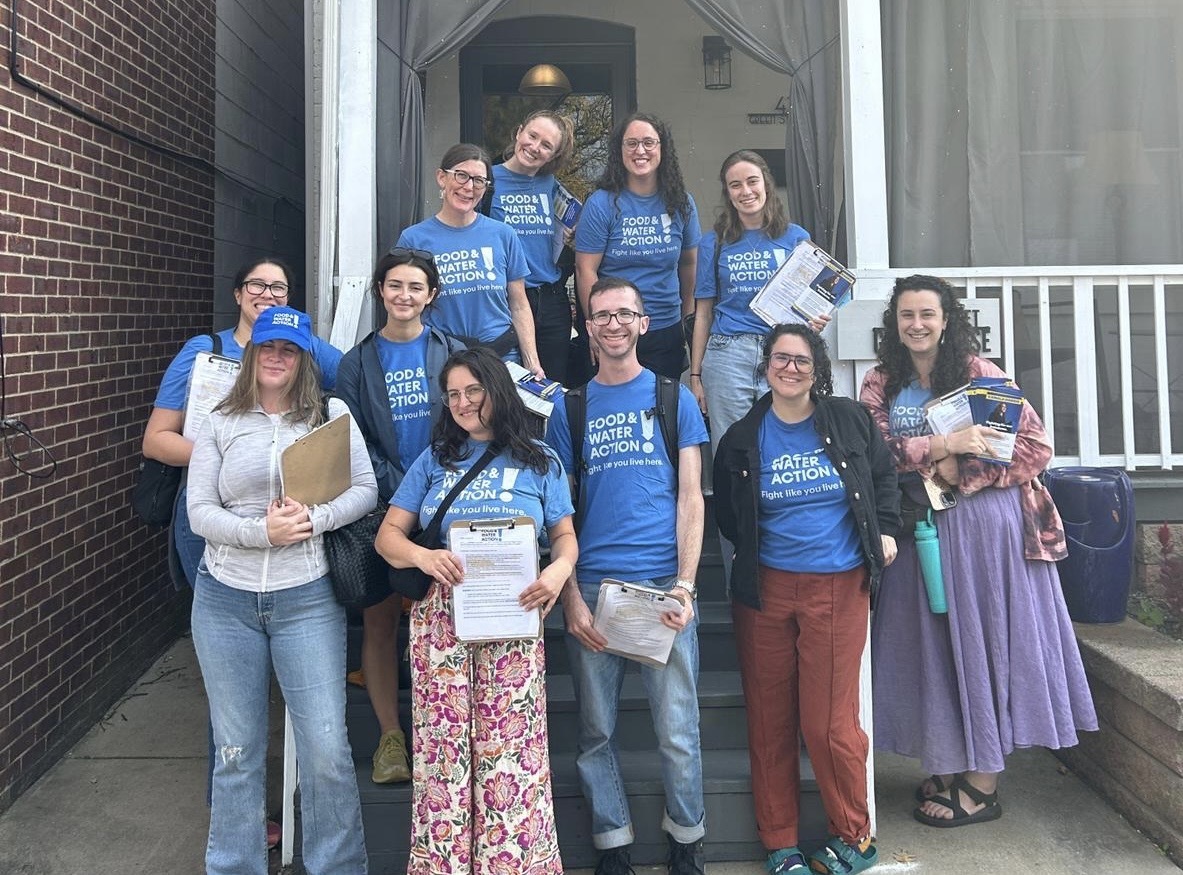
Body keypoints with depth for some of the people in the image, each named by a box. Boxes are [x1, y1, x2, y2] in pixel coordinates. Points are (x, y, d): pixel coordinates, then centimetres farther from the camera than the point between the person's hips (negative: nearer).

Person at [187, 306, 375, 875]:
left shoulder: (332, 416, 4)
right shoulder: (220, 424, 6)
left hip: (306, 599, -1)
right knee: (236, 749, 10)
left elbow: (365, 490, -1)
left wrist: (314, 519, -17)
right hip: (225, 599, 2)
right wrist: (262, 532, -16)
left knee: (326, 747, -3)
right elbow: (199, 511, 0)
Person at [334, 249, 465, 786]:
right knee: (379, 619, 2)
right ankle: (390, 736, 13)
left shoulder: (453, 354, 6)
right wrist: (397, 491, -11)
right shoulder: (357, 363, 8)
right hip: (383, 511, 1)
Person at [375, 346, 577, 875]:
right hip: (440, 619, 1)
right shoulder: (434, 460, 14)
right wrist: (423, 557, -13)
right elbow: (388, 535, 9)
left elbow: (565, 535, 10)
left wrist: (560, 569, -13)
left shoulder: (539, 462, 11)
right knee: (443, 747, 1)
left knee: (510, 749, -3)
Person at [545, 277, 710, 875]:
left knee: (677, 729, 2)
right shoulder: (570, 407, 11)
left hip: (663, 583, -1)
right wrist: (570, 596, -3)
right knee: (596, 730, 8)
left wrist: (685, 587, -8)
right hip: (591, 585, 1)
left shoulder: (673, 398, 9)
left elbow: (690, 497, 4)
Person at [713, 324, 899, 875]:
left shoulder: (849, 421, 4)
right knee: (770, 724, 6)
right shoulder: (742, 439, 4)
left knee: (829, 724, -2)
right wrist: (754, 552, 6)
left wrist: (885, 530, 10)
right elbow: (726, 515, 15)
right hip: (765, 591, 1)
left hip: (839, 588, -1)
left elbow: (883, 474, 19)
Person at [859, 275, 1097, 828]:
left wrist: (962, 473, -15)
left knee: (983, 638, 2)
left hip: (985, 523, -3)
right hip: (922, 528, 4)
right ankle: (949, 766, 23)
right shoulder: (881, 384, 6)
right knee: (934, 643, 8)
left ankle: (982, 784, 12)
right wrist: (944, 444, -22)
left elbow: (1035, 445, -8)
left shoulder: (978, 373, -3)